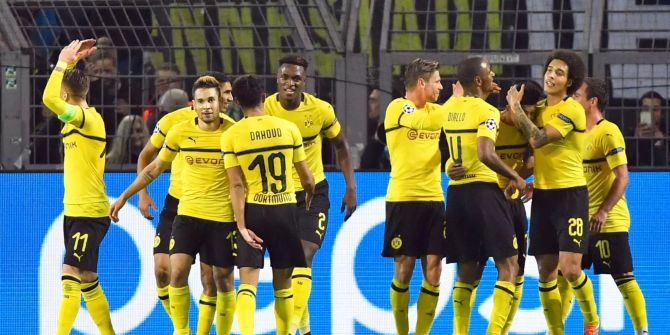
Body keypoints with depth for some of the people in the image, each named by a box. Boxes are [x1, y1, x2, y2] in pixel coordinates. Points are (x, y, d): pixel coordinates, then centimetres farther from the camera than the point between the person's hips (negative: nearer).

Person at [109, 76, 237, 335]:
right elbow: (155, 167, 13)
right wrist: (124, 197, 14)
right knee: (177, 272, -12)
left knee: (223, 279, 3)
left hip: (223, 218, -1)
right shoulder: (180, 132, 0)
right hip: (187, 213, 1)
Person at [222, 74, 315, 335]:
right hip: (285, 208, 1)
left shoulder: (231, 136, -5)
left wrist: (241, 226, -10)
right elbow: (307, 178, 5)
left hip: (253, 210, -1)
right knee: (282, 284, 14)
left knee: (247, 283, -4)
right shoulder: (288, 128, -1)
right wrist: (310, 197, 27)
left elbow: (236, 185, -9)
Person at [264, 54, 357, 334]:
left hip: (313, 193, -1)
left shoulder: (321, 110, -10)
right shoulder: (264, 109, -11)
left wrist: (351, 188, 2)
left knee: (304, 256, -17)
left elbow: (341, 145, 6)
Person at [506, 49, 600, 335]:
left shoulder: (571, 110, -11)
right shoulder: (539, 109, 10)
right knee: (546, 272, 3)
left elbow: (538, 139, -21)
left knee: (570, 269, -13)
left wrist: (516, 106, -12)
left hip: (570, 193, -7)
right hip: (542, 194, 7)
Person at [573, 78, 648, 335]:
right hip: (582, 220, 9)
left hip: (607, 223, -9)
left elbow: (622, 178, -16)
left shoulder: (608, 132, -12)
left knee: (623, 279, -7)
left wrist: (603, 212, -23)